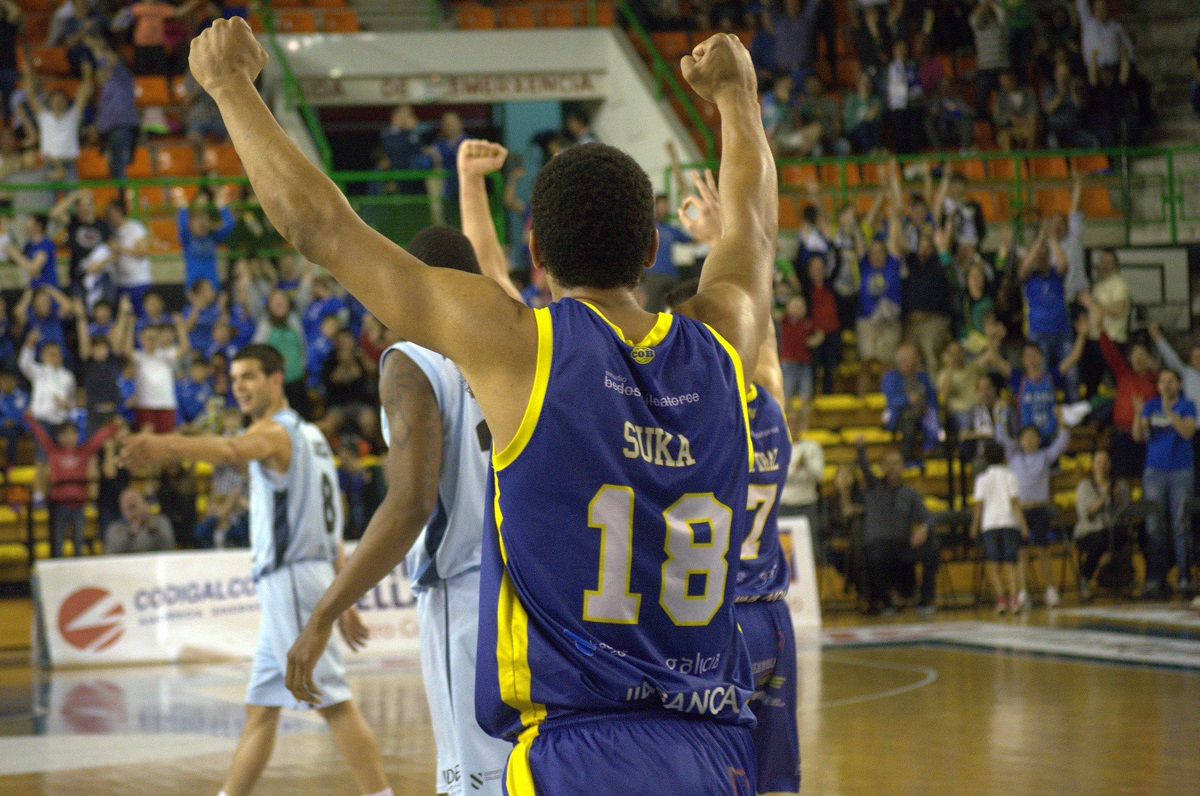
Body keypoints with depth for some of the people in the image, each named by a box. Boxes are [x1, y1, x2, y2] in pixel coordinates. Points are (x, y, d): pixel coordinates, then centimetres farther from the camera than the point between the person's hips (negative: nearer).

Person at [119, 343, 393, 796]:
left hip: (292, 580, -10)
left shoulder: (275, 431, -11)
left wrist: (168, 446, -56)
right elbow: (330, 523, 21)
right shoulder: (309, 435, 19)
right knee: (260, 708, 13)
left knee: (335, 704, -10)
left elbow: (233, 450, -37)